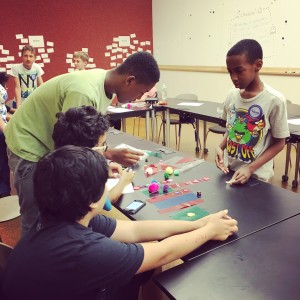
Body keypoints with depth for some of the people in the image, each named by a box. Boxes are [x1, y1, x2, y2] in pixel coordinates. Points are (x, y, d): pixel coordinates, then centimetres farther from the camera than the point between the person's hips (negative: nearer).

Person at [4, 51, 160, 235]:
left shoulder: (105, 84, -5)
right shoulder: (85, 93, -34)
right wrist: (111, 155, -26)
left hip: (50, 146, 8)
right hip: (30, 147, -8)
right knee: (37, 221, -1)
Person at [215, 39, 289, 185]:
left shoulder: (274, 100, -16)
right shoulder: (232, 95, -2)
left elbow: (279, 143, -9)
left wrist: (250, 168, -18)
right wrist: (220, 147, -7)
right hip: (229, 170, 4)